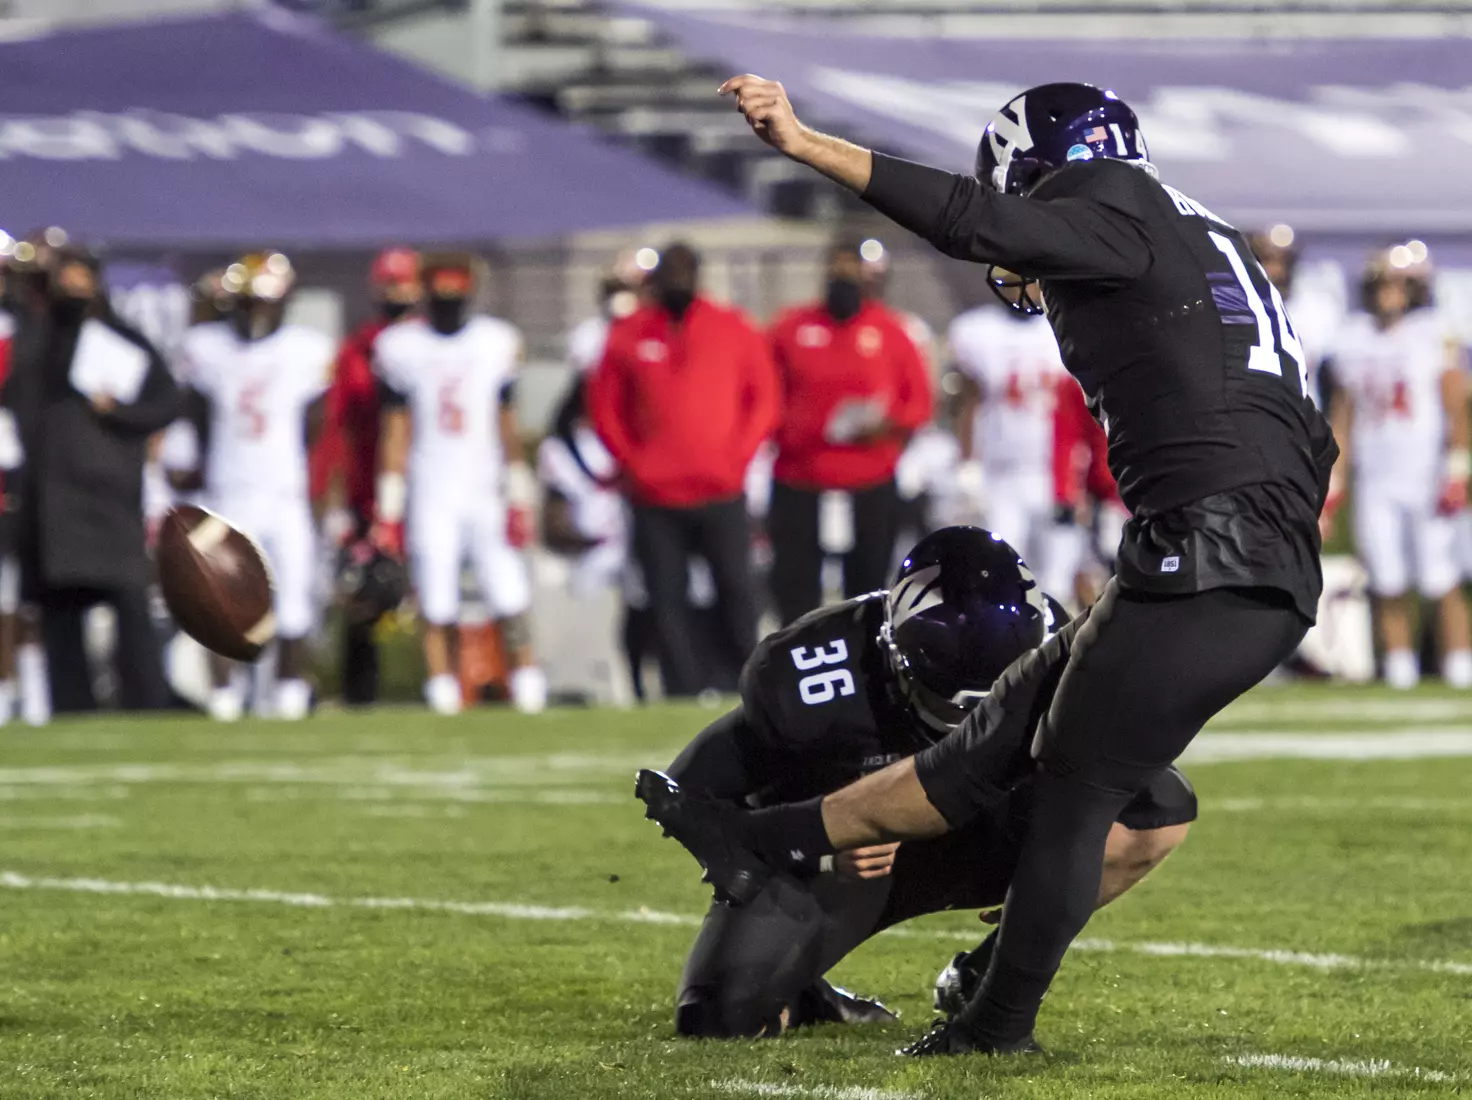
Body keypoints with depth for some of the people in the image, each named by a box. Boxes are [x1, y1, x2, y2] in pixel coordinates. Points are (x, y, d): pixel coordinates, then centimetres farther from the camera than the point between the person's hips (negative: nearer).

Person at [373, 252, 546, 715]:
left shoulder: (496, 342, 5)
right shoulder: (401, 348, 3)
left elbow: (507, 425, 7)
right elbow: (396, 432, 5)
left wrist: (519, 497, 2)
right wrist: (388, 508, 2)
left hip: (486, 494, 0)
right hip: (430, 498, 0)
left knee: (510, 596, -9)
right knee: (436, 604, -3)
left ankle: (527, 690, -1)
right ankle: (443, 698, 4)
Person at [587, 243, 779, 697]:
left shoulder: (734, 331, 2)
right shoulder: (629, 337, 3)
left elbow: (763, 398, 6)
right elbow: (605, 407, 8)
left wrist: (737, 456, -5)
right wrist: (634, 462, -3)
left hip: (722, 493, -1)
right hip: (656, 499, 1)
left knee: (735, 587, 0)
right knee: (668, 600, 1)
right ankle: (686, 692, 6)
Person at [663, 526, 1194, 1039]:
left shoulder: (1033, 653, -23)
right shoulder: (810, 675, -32)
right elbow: (692, 790, -21)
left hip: (961, 841, 3)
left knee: (1161, 809, -21)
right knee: (718, 1016, -28)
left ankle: (980, 976, -4)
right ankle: (796, 999, 11)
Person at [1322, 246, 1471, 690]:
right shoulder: (1354, 341, 10)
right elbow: (1342, 418, 16)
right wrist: (1332, 483, 13)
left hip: (1427, 478, -4)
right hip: (1376, 482, 4)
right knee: (1388, 585, 2)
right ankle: (1399, 671, 8)